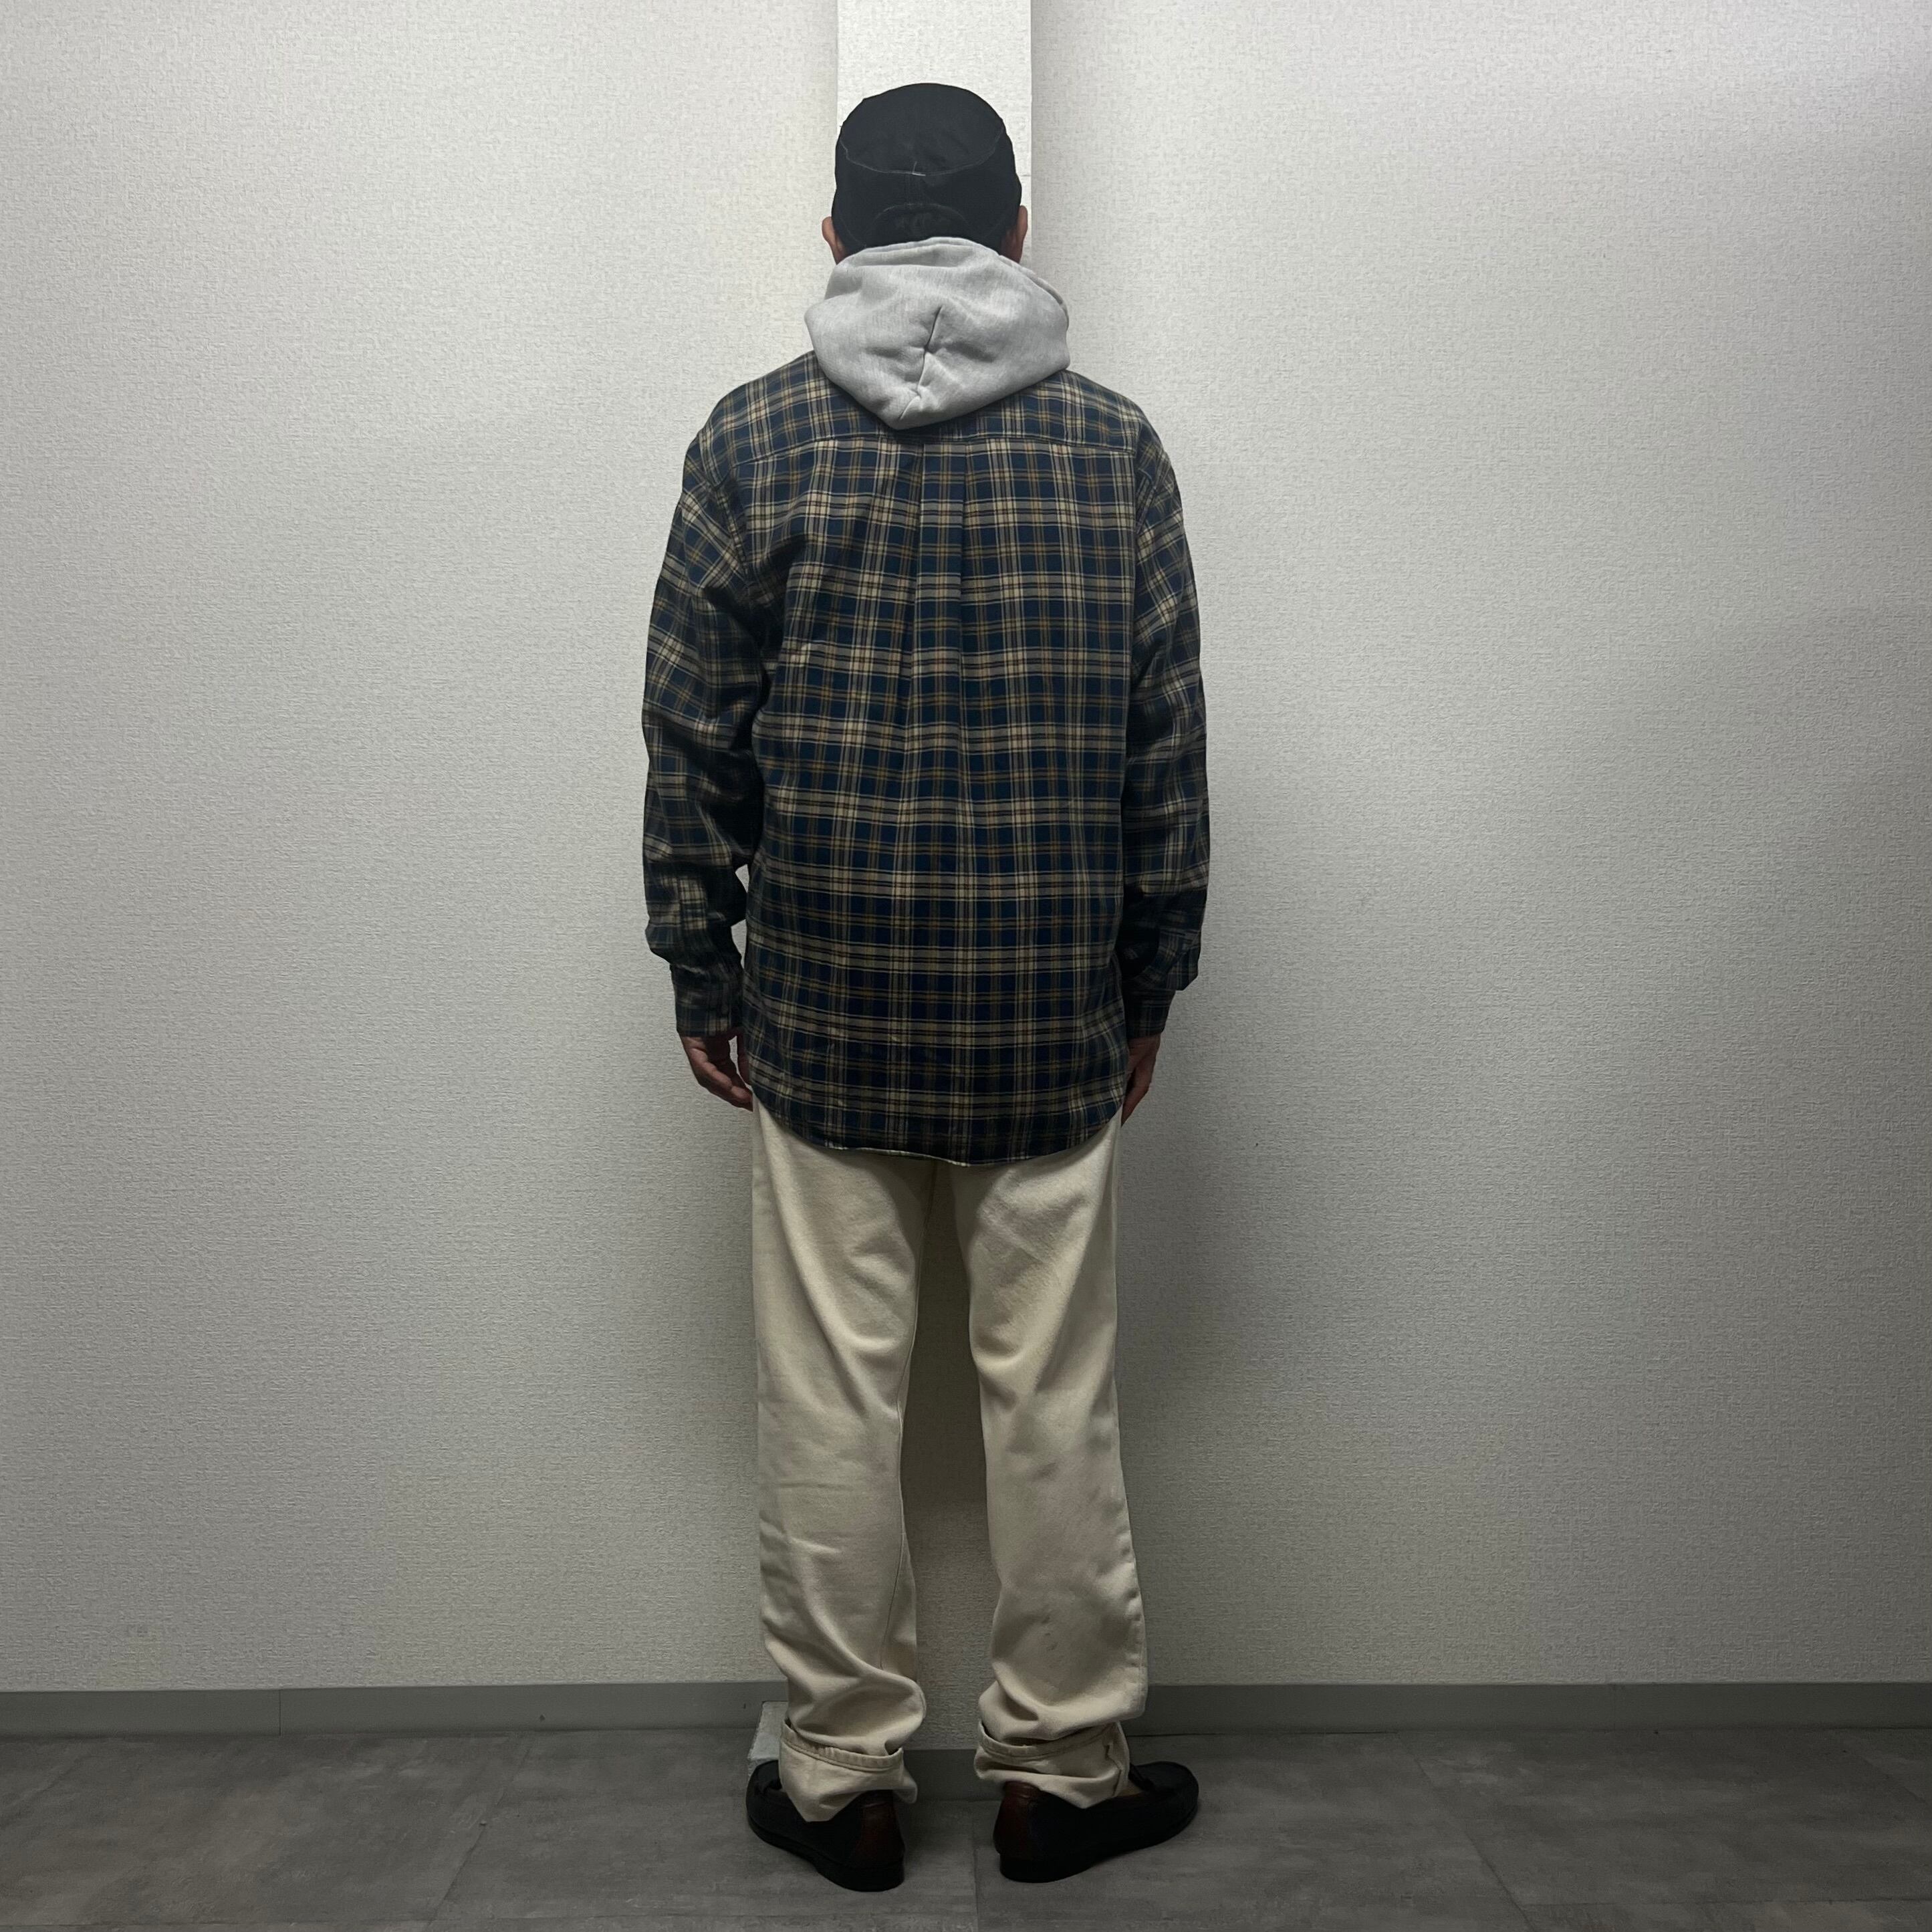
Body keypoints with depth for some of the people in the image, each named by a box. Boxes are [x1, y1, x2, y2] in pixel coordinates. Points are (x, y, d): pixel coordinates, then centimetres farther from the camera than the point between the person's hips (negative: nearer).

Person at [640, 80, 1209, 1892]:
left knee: (830, 1408, 10)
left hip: (821, 1011, 0)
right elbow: (1168, 752, 2)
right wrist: (1150, 986, 11)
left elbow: (693, 742, -3)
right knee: (1054, 1406, 11)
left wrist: (699, 976, 7)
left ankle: (839, 1779, 24)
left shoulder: (755, 436, -2)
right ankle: (1064, 1769, 26)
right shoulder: (1115, 443, 1)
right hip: (1052, 1017, 1)